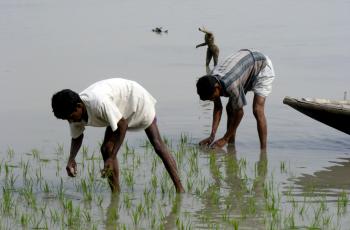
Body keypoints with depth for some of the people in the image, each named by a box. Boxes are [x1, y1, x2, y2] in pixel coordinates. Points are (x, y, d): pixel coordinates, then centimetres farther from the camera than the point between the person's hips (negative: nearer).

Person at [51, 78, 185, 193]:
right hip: (120, 111, 7)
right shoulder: (74, 112, -19)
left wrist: (111, 158, -34)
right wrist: (71, 159, -18)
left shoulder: (99, 103, -43)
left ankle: (179, 190, 3)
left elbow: (123, 125, -35)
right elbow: (77, 136, 0)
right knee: (106, 149, -9)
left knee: (158, 145, -2)